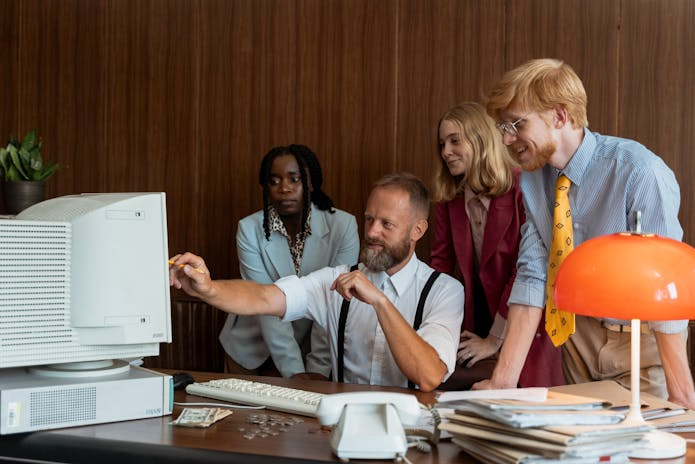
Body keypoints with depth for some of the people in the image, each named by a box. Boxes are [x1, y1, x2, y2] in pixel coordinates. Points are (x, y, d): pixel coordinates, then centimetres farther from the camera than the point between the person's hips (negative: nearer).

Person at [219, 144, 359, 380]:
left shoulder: (343, 226, -14)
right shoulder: (249, 229, -13)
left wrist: (318, 369, -23)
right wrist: (294, 371, -25)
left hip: (310, 347, 0)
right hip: (251, 348, 1)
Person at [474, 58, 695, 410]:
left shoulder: (638, 172, -24)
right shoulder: (533, 177, -5)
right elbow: (532, 275, -8)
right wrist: (504, 380, -15)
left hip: (640, 338, -5)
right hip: (579, 334, 5)